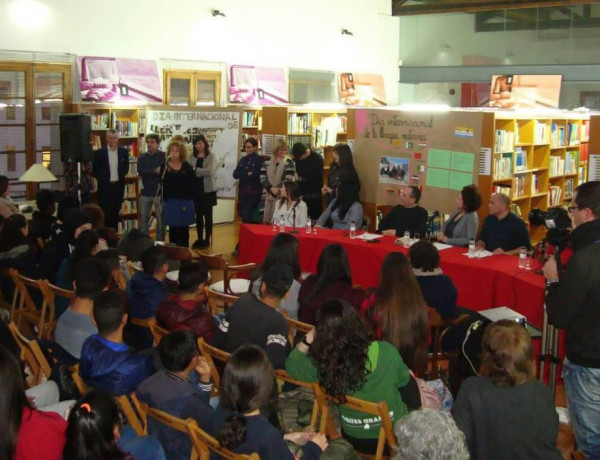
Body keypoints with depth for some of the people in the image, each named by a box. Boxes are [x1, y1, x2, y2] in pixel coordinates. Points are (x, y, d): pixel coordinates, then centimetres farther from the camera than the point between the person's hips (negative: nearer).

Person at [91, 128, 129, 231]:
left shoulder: (124, 152, 2)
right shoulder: (99, 153, -5)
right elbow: (95, 170, 1)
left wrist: (120, 177, 7)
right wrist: (103, 179, -1)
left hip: (118, 186, 2)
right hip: (105, 187, -2)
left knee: (116, 213, 8)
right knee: (105, 213, 0)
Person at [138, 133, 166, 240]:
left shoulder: (163, 156, -2)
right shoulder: (142, 157, 7)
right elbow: (140, 171, -9)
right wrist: (155, 171, -18)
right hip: (145, 192, 3)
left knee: (161, 219, 3)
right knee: (144, 218, 9)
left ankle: (160, 242, 12)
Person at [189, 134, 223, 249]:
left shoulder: (211, 156, -3)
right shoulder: (192, 157, 8)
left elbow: (210, 171, -15)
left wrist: (195, 170, -15)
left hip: (208, 190, -3)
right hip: (196, 189, 3)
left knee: (207, 215, 3)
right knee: (198, 215, 9)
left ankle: (207, 240, 11)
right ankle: (199, 239, 18)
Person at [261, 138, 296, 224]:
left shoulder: (289, 162, -1)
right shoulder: (267, 162, 11)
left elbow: (288, 181, -9)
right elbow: (262, 178, 4)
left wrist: (275, 194, -10)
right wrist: (271, 188, -14)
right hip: (268, 195, 4)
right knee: (267, 221, 5)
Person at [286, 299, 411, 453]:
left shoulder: (322, 364, -24)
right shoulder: (386, 351, -25)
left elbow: (291, 365, -2)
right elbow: (403, 380, -2)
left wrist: (308, 339, -11)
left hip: (355, 439, 2)